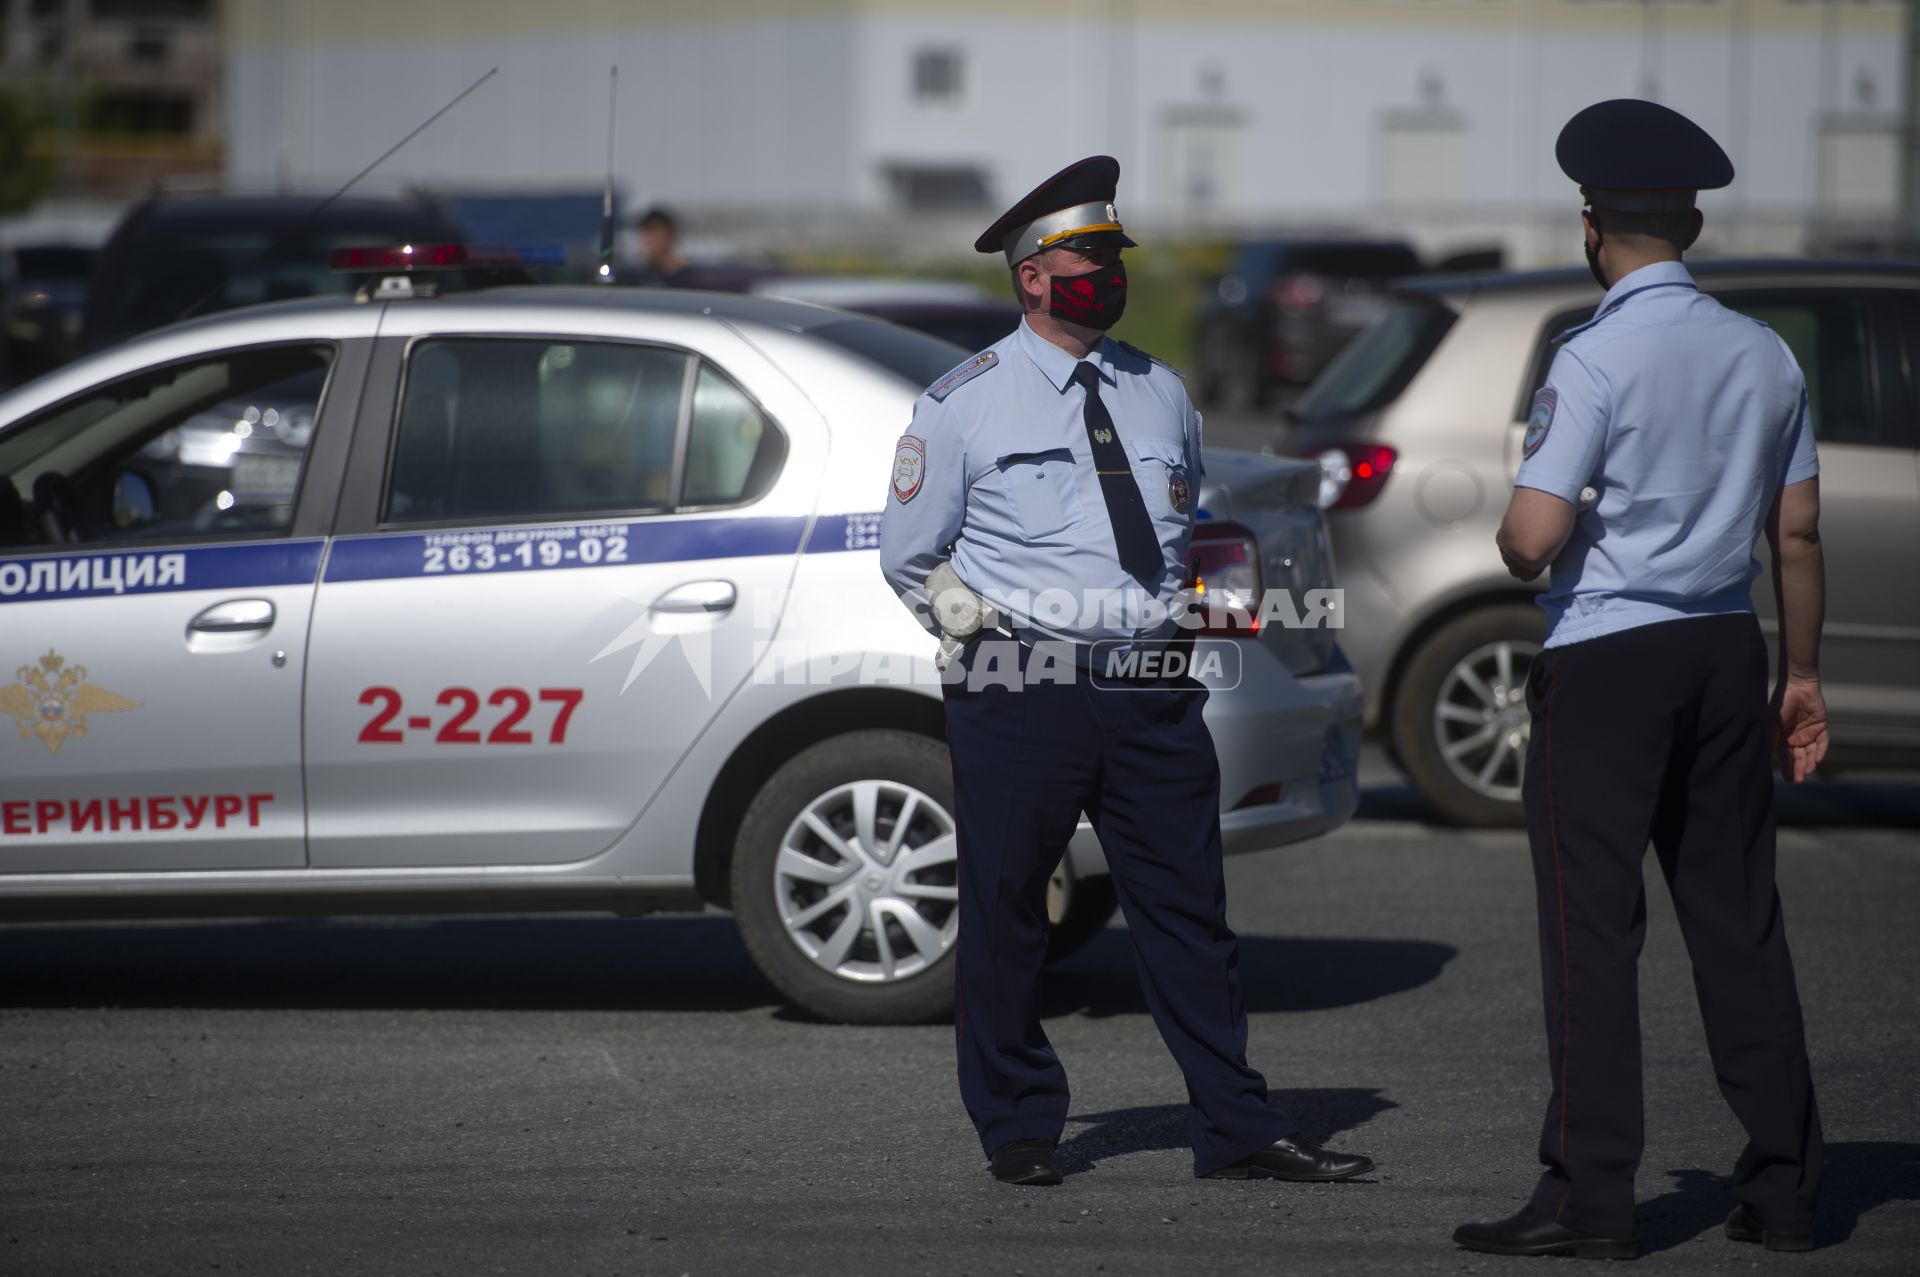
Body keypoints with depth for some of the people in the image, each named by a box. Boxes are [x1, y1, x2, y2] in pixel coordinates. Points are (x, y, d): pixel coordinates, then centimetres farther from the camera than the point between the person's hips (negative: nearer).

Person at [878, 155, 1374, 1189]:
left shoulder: (1161, 395, 14)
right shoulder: (965, 405, 1)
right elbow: (911, 554, 8)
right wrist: (980, 633, 3)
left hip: (1151, 695, 3)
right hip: (1019, 700, -3)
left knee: (1189, 911, 2)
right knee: (1005, 918, 2)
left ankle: (1237, 1130, 6)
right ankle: (1018, 1129, 15)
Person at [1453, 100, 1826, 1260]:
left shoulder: (1594, 361, -13)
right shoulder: (1765, 356, 6)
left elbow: (1534, 538, -18)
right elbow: (1797, 530, 10)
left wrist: (1512, 540, 5)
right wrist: (1803, 674, 18)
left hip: (1605, 662, -6)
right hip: (1727, 652, 6)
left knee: (1594, 931, -2)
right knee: (1739, 921, 11)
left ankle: (1591, 1196, -2)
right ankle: (1786, 1188, 14)